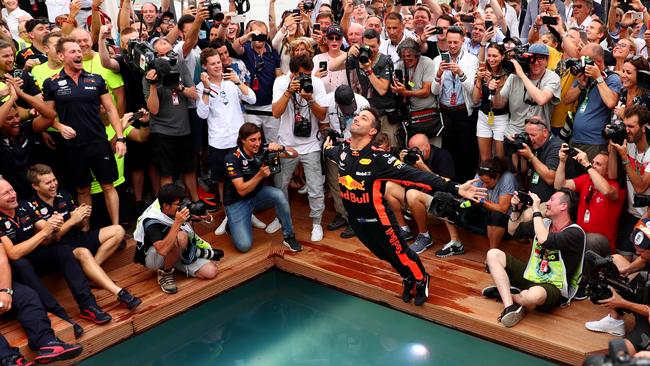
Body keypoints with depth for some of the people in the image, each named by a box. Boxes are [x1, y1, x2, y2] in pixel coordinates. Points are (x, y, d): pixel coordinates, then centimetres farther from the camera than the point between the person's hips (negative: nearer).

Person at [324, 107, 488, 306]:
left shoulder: (378, 159, -26)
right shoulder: (341, 151, -9)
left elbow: (416, 175, -30)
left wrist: (455, 188, -36)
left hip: (378, 221, -6)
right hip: (355, 220, 6)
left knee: (400, 253, 10)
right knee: (384, 255, 24)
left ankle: (421, 281, 41)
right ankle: (407, 279, 52)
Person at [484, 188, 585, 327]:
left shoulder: (575, 233, -15)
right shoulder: (544, 222, 8)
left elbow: (544, 240, -32)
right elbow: (513, 231, 18)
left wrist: (536, 210, -21)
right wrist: (516, 210, 1)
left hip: (553, 288, -7)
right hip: (530, 276, 7)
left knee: (534, 295, -42)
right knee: (493, 255, -6)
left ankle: (503, 293, -5)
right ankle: (510, 306, -23)